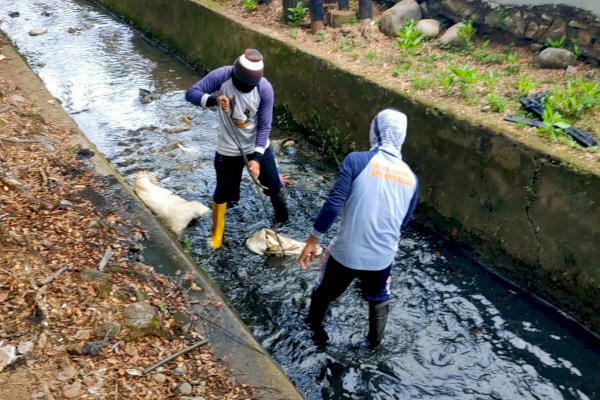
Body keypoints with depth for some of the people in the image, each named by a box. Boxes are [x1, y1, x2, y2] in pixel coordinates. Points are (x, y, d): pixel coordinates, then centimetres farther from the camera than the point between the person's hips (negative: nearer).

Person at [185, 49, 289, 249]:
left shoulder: (265, 88, -20)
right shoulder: (221, 76, -21)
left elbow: (265, 126, -16)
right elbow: (191, 93, -17)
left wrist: (256, 157, -26)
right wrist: (213, 99, -37)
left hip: (259, 148, 1)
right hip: (228, 151, -1)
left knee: (273, 186, 16)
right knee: (223, 193, 11)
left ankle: (283, 220, 48)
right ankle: (216, 236, 34)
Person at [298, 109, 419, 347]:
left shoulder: (357, 161, -14)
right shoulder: (411, 178, 0)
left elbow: (333, 203, -19)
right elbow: (404, 221, 11)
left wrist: (312, 240, -10)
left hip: (346, 252, -2)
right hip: (382, 256, 3)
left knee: (324, 293, 26)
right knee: (379, 300, 31)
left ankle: (315, 330, 48)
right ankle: (375, 341, 50)